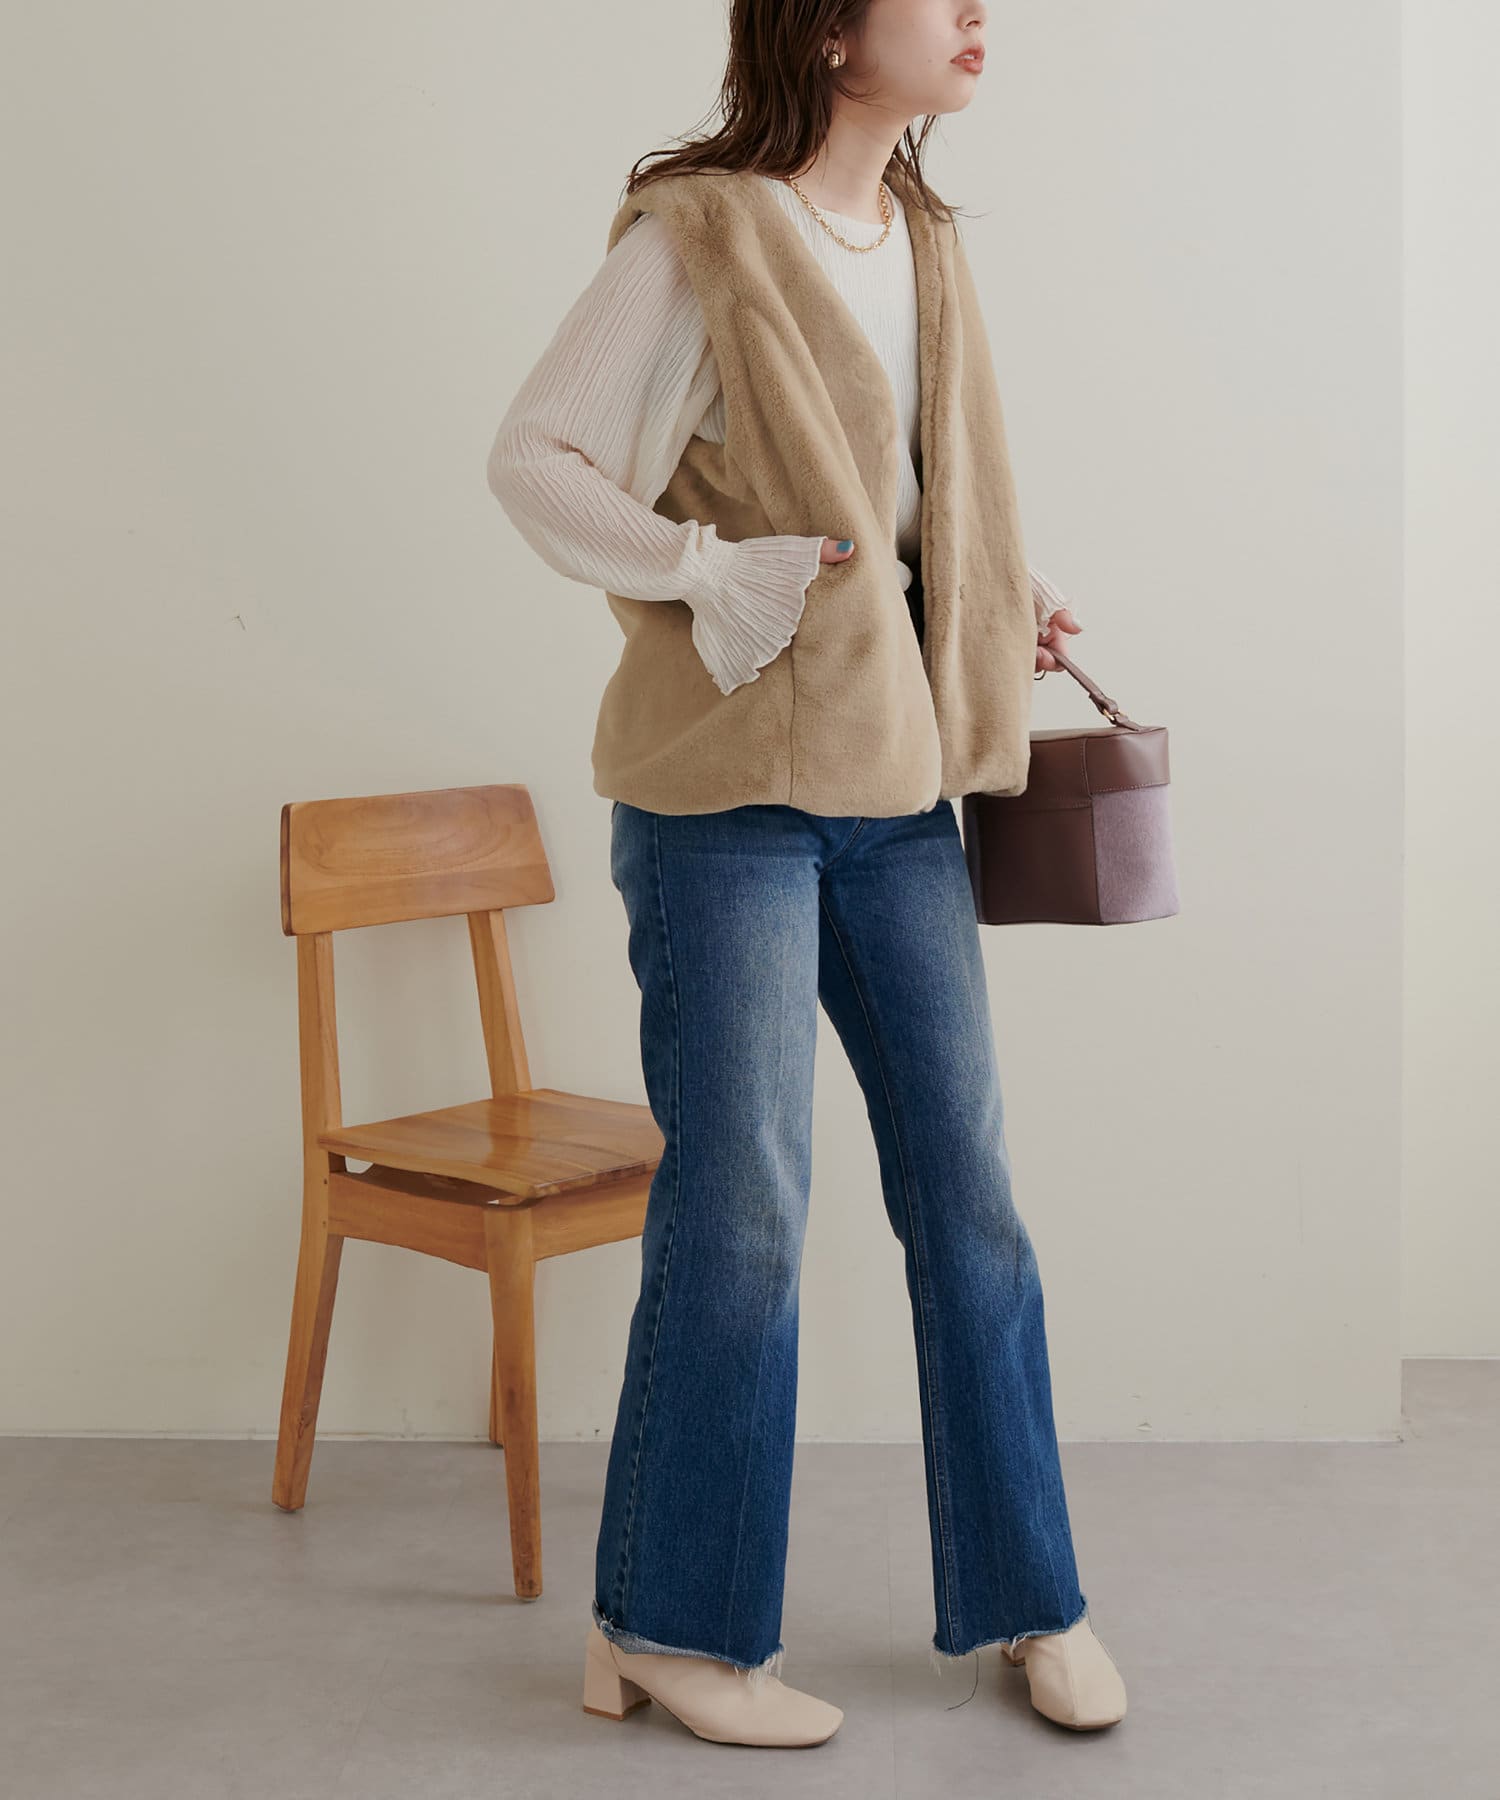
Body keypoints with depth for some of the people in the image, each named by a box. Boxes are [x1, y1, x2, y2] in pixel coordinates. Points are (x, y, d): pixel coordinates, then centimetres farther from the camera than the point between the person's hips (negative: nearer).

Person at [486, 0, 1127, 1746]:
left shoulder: (922, 236, 13)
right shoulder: (698, 235, -9)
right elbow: (533, 455, -10)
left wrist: (1000, 596, 11)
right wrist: (729, 577, -17)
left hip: (894, 781, 7)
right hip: (731, 782, -7)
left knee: (966, 1190, 10)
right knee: (739, 1210, 0)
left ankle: (1028, 1600, 25)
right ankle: (668, 1627, 18)